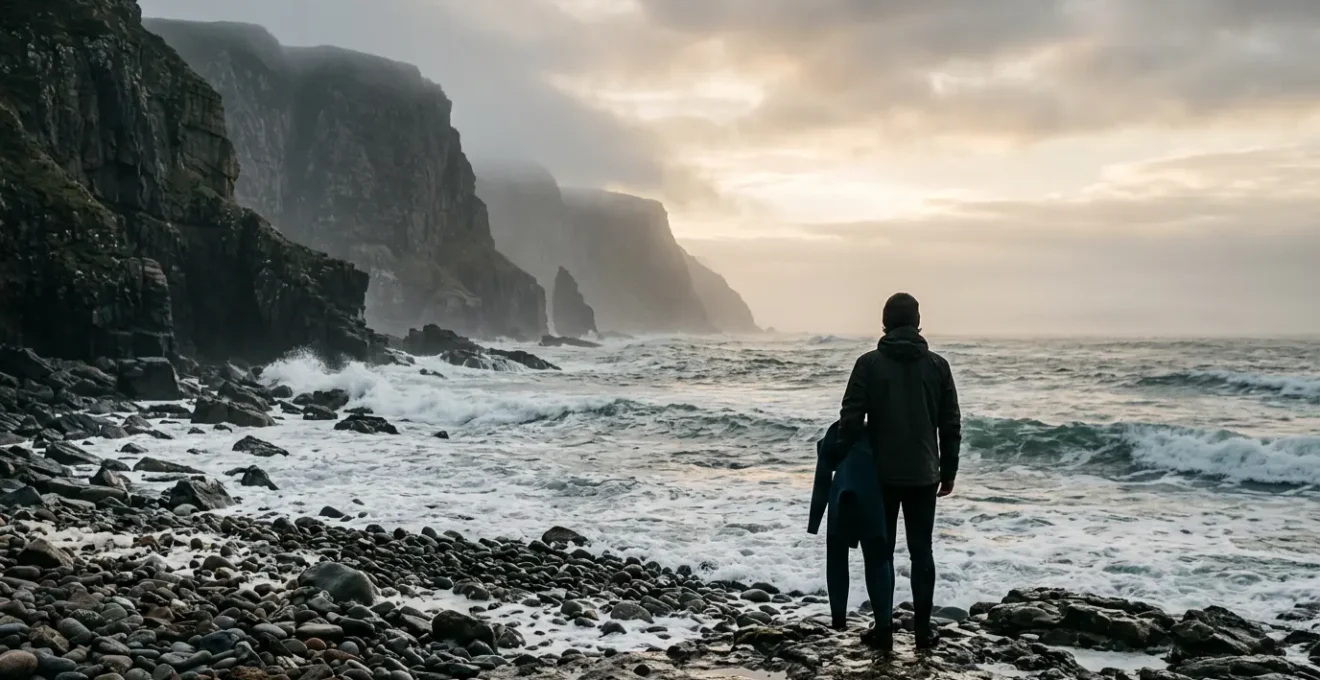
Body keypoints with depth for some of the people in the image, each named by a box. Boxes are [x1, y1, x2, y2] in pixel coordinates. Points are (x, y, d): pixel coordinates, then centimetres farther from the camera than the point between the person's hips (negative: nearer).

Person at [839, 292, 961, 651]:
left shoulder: (869, 363, -7)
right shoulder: (937, 365, 0)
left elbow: (851, 419, -11)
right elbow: (951, 424, 2)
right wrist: (949, 471, 11)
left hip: (879, 473, -1)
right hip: (923, 473, 1)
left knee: (881, 551, 8)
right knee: (921, 551, 9)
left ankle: (883, 628, 9)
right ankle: (923, 629, 10)